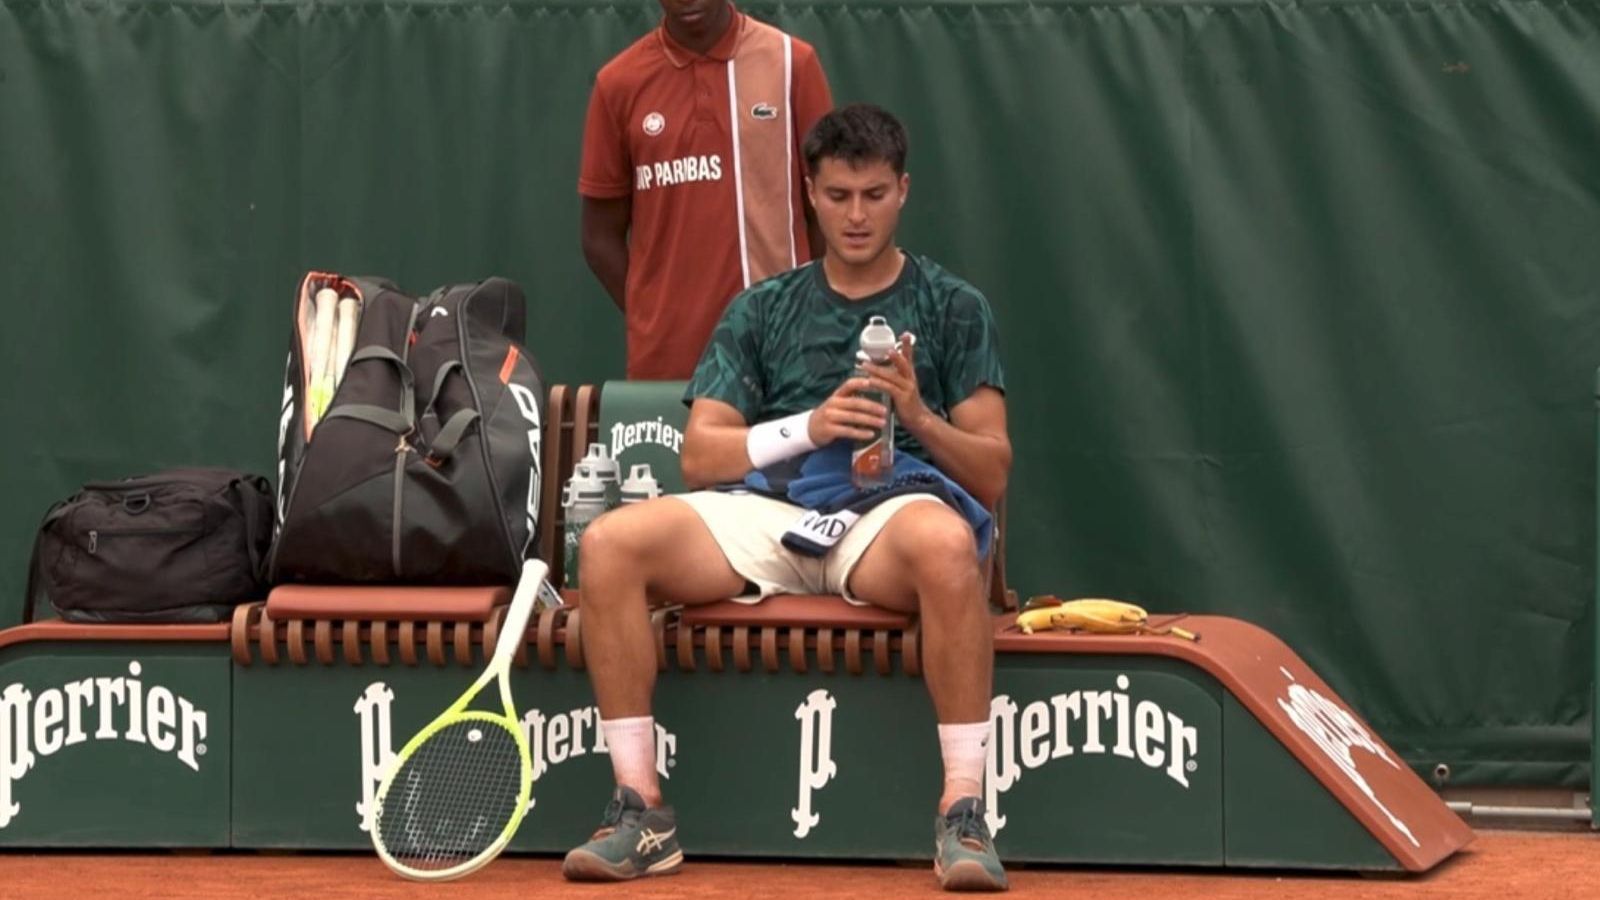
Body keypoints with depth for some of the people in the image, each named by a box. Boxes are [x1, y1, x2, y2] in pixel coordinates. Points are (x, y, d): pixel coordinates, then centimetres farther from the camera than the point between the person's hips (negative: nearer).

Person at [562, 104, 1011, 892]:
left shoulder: (954, 307, 15)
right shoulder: (762, 311, 20)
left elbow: (992, 477, 9)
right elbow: (700, 457, 9)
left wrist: (920, 420, -11)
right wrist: (808, 428, -8)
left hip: (893, 509, -2)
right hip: (769, 509, 2)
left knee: (947, 546, -41)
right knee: (610, 544, -25)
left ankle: (963, 814, -33)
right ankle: (641, 812, -20)